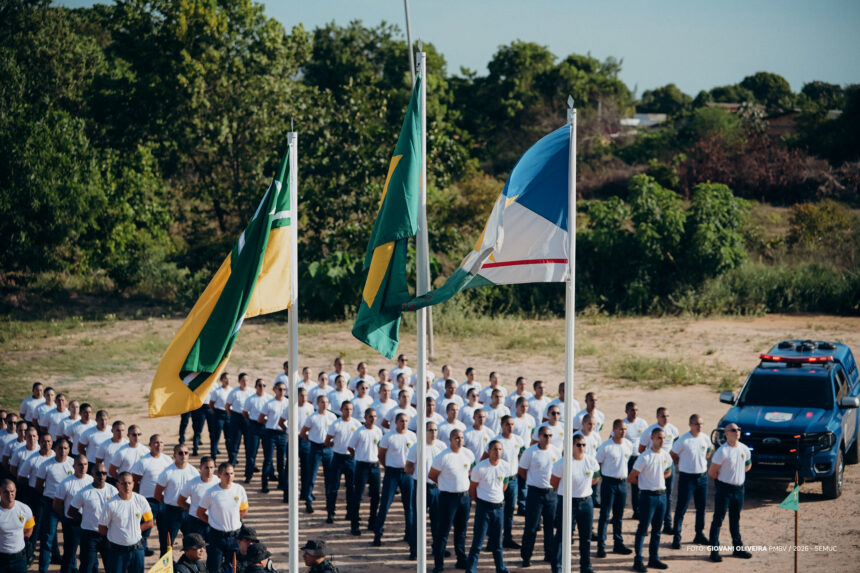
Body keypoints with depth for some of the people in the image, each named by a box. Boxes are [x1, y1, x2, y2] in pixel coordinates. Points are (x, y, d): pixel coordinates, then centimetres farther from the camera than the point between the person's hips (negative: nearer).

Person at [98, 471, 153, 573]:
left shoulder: (141, 500, -2)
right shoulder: (111, 504, -11)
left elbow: (149, 523, 8)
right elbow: (102, 528, -3)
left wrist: (134, 530, -1)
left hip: (137, 549, 3)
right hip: (117, 550, -3)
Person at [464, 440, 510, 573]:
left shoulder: (506, 466, -1)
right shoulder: (480, 468, -13)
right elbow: (472, 488, -1)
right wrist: (479, 502, 5)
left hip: (499, 506, 4)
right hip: (483, 506, -4)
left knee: (497, 541, 13)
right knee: (478, 541, -4)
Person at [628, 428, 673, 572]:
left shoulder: (665, 455, 5)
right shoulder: (645, 457, -15)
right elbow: (631, 478, -13)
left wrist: (659, 479, 8)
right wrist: (644, 483, 0)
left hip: (661, 494, 7)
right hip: (648, 495, -7)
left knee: (657, 529, 13)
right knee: (643, 529, -3)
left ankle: (654, 558, 21)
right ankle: (638, 560, 1)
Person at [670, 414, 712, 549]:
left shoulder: (705, 438, 3)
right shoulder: (683, 440, -13)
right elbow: (673, 454, -2)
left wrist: (709, 452, 4)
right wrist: (682, 464, 1)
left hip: (702, 476, 5)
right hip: (687, 477, -5)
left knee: (701, 507, 12)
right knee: (681, 507, -4)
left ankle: (699, 534, 24)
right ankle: (677, 537, -1)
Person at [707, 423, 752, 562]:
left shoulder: (744, 449, 4)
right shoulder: (722, 452, -16)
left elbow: (748, 465, 23)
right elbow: (712, 472, -12)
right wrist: (723, 479, 1)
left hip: (739, 488, 6)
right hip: (724, 488, -6)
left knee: (735, 519, 16)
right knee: (718, 519, -3)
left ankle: (738, 548, 24)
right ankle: (714, 550, -1)